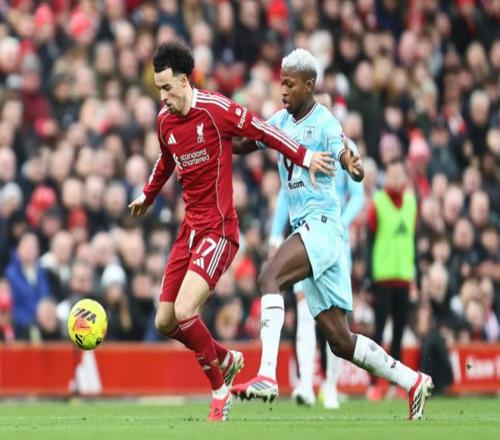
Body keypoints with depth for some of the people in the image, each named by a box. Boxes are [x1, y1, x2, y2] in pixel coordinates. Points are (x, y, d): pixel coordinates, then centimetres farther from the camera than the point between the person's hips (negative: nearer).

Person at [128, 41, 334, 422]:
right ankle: (227, 359, 31)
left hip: (218, 229, -8)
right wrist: (148, 197, 43)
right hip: (190, 228, 8)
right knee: (165, 322, 6)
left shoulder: (215, 109, -14)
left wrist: (305, 157, -8)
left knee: (184, 312, -21)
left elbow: (261, 130, -6)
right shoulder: (165, 120, 9)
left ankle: (220, 390, -2)